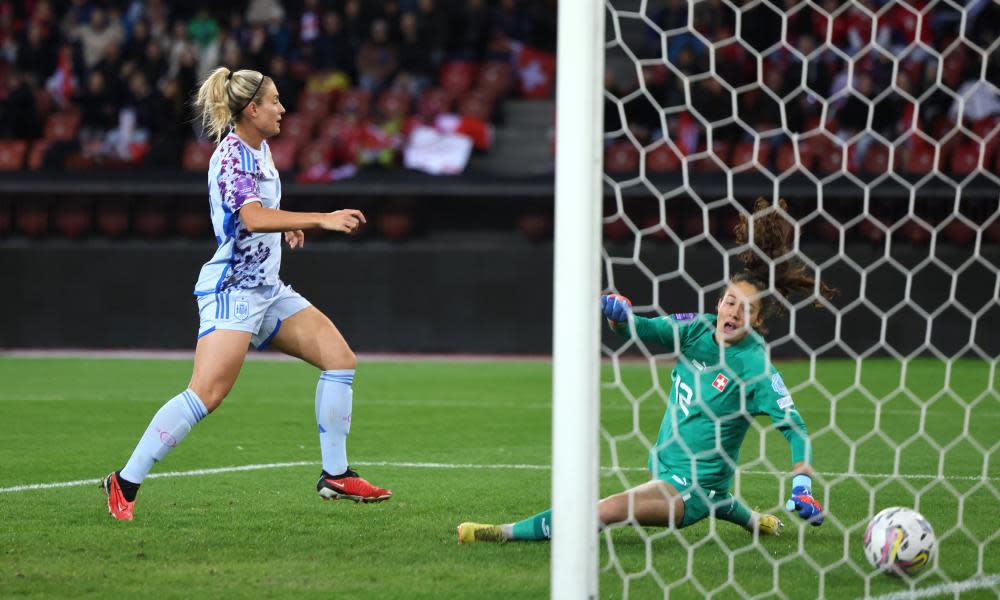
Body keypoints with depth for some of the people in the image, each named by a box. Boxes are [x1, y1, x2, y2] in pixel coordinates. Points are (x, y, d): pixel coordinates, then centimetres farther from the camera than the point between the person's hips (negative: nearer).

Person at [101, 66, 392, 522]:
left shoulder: (260, 149, 13)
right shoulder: (231, 155, -15)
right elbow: (253, 217, -32)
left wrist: (286, 224, 15)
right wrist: (321, 220, -37)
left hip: (266, 288, 10)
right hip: (231, 290, -10)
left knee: (340, 357, 2)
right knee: (207, 394, -20)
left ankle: (335, 475, 8)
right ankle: (125, 484, -12)